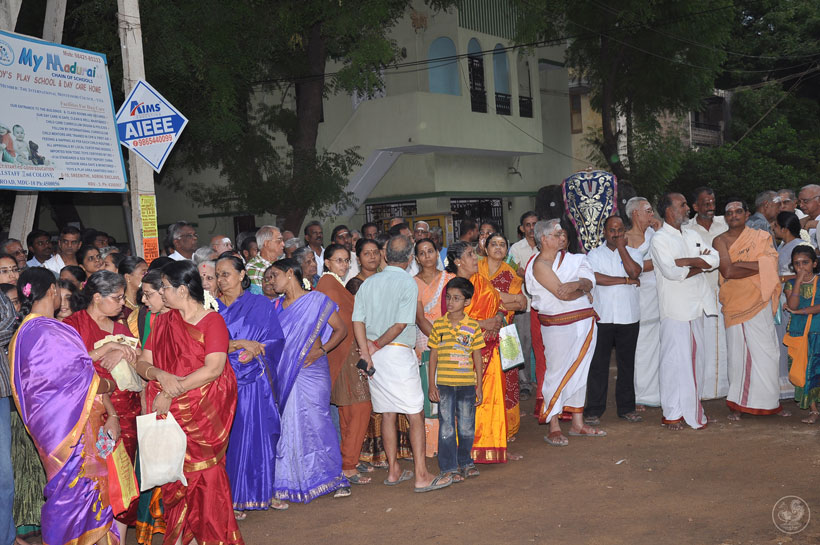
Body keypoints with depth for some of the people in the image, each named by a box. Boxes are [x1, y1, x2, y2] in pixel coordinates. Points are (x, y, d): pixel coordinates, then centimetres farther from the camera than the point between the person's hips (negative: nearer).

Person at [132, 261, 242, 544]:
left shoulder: (212, 320, -4)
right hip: (168, 412, 4)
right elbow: (142, 363, 9)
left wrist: (172, 392, -16)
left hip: (203, 413, -4)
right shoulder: (162, 322, 13)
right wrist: (159, 374, -14)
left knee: (205, 475, -2)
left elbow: (213, 368, -15)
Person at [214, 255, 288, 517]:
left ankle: (264, 491, 15)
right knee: (230, 438, 0)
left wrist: (254, 352, -15)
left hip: (255, 380, 0)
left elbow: (276, 339, 2)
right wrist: (241, 344, -13)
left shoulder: (260, 305, 6)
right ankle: (233, 499, 5)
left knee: (261, 434, 2)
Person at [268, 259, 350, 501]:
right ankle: (292, 481, 11)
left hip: (311, 371, -4)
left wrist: (321, 350, -10)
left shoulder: (317, 301, -1)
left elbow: (341, 329, 1)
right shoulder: (276, 306, 13)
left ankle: (333, 477, 8)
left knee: (315, 422, -3)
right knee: (287, 425, 3)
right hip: (284, 374, 4)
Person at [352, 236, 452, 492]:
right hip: (399, 354, -6)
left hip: (375, 355, 6)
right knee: (416, 415, -2)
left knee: (387, 413, 14)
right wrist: (377, 345, -5)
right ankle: (421, 475, -3)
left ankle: (393, 471, 20)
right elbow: (401, 324, -15)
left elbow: (358, 320, 0)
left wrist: (366, 351, -5)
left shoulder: (369, 283, 8)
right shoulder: (407, 283, -8)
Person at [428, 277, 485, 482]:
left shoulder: (473, 326, 2)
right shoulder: (438, 324, 2)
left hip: (467, 383, 1)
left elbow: (477, 357, 6)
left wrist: (479, 386, 5)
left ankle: (465, 462, 24)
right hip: (444, 384, 0)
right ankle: (449, 467, 10)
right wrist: (432, 385, 2)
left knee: (467, 427, 7)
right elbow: (433, 355, 5)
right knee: (446, 427, 2)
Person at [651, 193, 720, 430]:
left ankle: (691, 407, 21)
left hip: (696, 307, 7)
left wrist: (686, 262, -12)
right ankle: (672, 413, -1)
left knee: (695, 358, 11)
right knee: (674, 360, -6)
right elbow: (670, 271, -19)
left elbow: (714, 259, 3)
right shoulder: (660, 239, -6)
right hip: (675, 310, -7)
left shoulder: (692, 236, 16)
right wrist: (699, 263, -5)